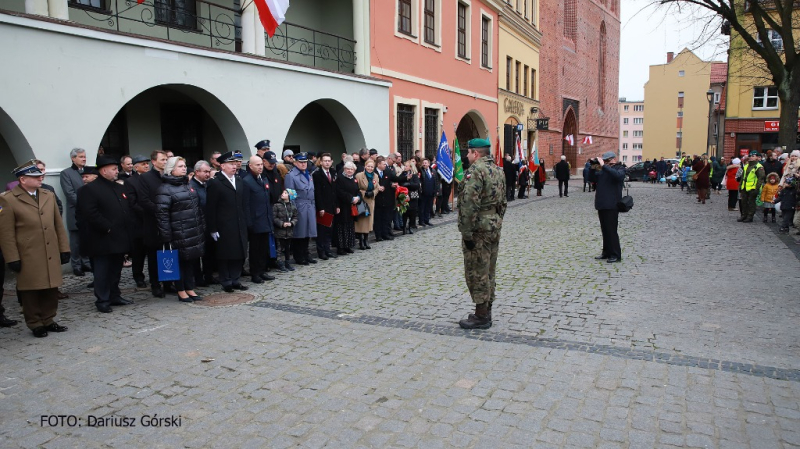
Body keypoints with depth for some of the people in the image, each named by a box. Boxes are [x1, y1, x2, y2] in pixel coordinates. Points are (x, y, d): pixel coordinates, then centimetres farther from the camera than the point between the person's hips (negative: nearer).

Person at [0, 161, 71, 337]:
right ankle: (35, 325, 19)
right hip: (28, 258, -4)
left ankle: (48, 320, 24)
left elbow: (58, 225, 11)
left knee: (51, 290, 10)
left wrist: (64, 249, 7)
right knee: (31, 292, 6)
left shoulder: (49, 195, 10)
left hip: (51, 255, 5)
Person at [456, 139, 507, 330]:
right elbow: (503, 201, 19)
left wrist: (466, 233, -20)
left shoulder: (475, 170, -15)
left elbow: (469, 204, -23)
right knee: (488, 271, 16)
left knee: (477, 272, -2)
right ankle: (486, 312, 25)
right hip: (495, 225, 9)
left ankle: (481, 316, 4)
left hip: (479, 228, -9)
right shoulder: (498, 170, 15)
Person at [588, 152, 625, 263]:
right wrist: (593, 168, -1)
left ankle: (616, 255, 0)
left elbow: (617, 175, -24)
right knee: (605, 230, 13)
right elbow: (592, 179, 15)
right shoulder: (603, 170, 19)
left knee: (611, 230, -7)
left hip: (612, 205, -7)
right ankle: (606, 252, 22)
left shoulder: (620, 168, -1)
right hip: (601, 204, 7)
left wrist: (604, 166, -24)